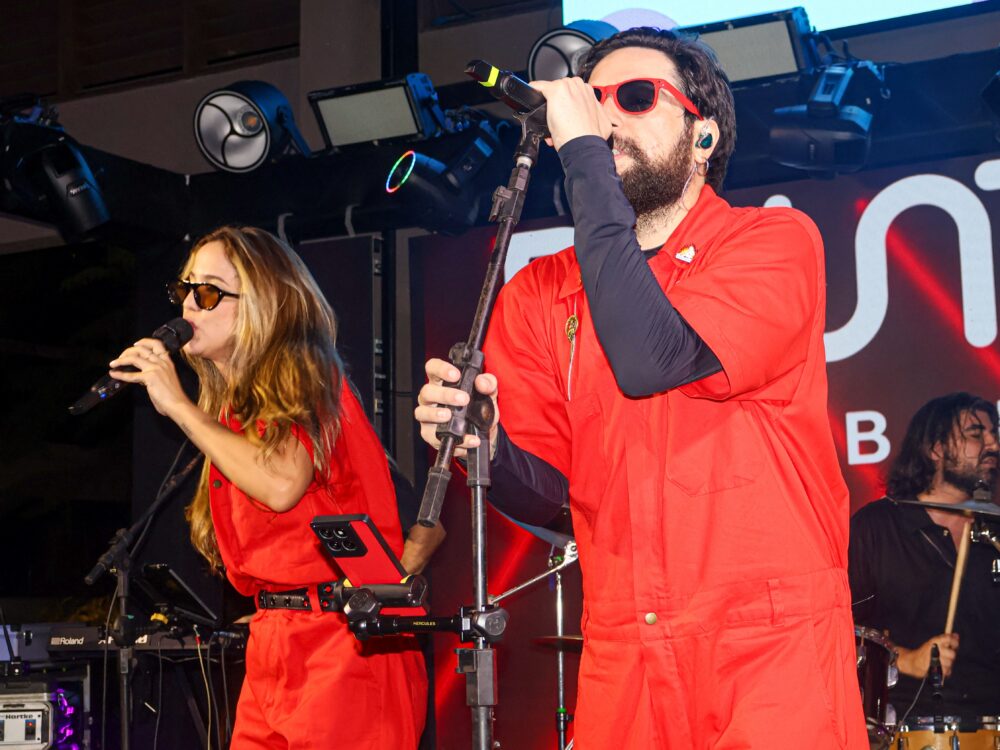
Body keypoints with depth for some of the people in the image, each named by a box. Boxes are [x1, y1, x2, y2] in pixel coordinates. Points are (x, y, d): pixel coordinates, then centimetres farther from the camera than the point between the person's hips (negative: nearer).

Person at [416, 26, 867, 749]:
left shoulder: (777, 239, -4)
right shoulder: (539, 292, 8)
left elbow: (652, 360, -23)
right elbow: (543, 492, 4)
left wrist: (584, 154, -17)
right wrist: (485, 446, -19)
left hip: (775, 650, -4)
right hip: (623, 658, 4)